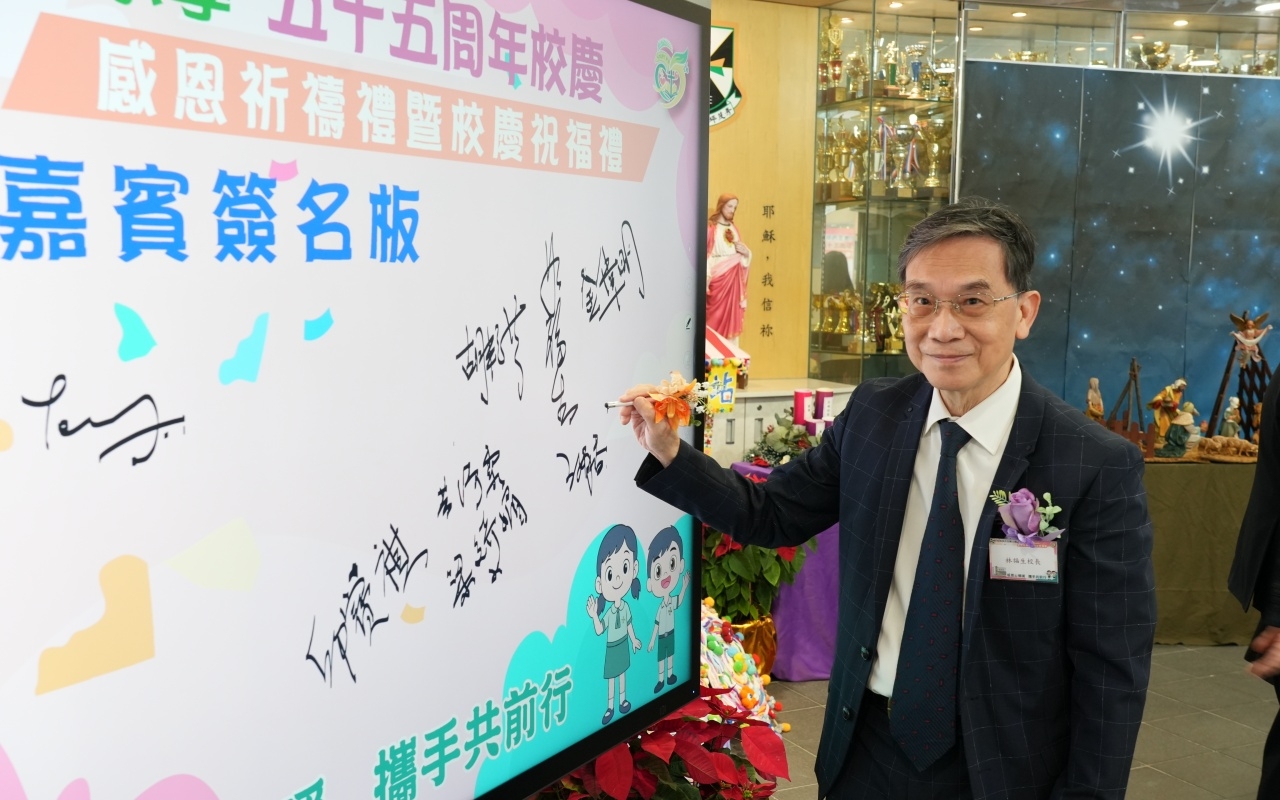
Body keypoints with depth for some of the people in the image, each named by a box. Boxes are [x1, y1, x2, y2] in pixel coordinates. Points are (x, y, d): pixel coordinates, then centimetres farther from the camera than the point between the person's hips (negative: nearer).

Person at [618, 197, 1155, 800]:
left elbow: (1112, 672, -14)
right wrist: (669, 454, -10)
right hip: (865, 751, 4)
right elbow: (772, 514, 3)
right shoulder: (871, 414, -4)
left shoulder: (1099, 468, -17)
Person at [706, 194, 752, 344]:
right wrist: (706, 279, -20)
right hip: (718, 277, -6)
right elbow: (705, 255, -11)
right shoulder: (710, 228, -4)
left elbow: (743, 253, 21)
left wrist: (745, 251, -3)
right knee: (717, 317, -6)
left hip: (734, 278, 6)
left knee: (733, 317, 4)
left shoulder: (734, 228, 15)